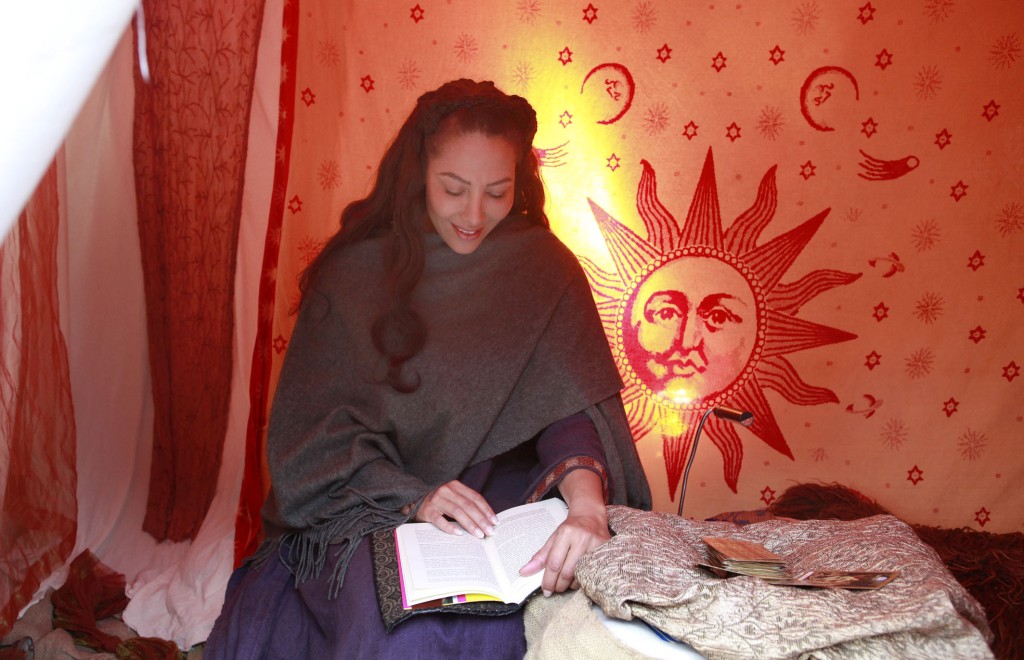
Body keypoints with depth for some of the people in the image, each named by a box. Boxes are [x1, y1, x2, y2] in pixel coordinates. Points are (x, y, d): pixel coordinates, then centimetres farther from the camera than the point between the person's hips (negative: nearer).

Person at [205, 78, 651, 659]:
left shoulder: (544, 270, 0)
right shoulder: (353, 273, 0)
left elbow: (572, 404, -13)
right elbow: (314, 428, -4)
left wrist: (586, 503, -35)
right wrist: (413, 497, -21)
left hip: (500, 497, 0)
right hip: (367, 506, 0)